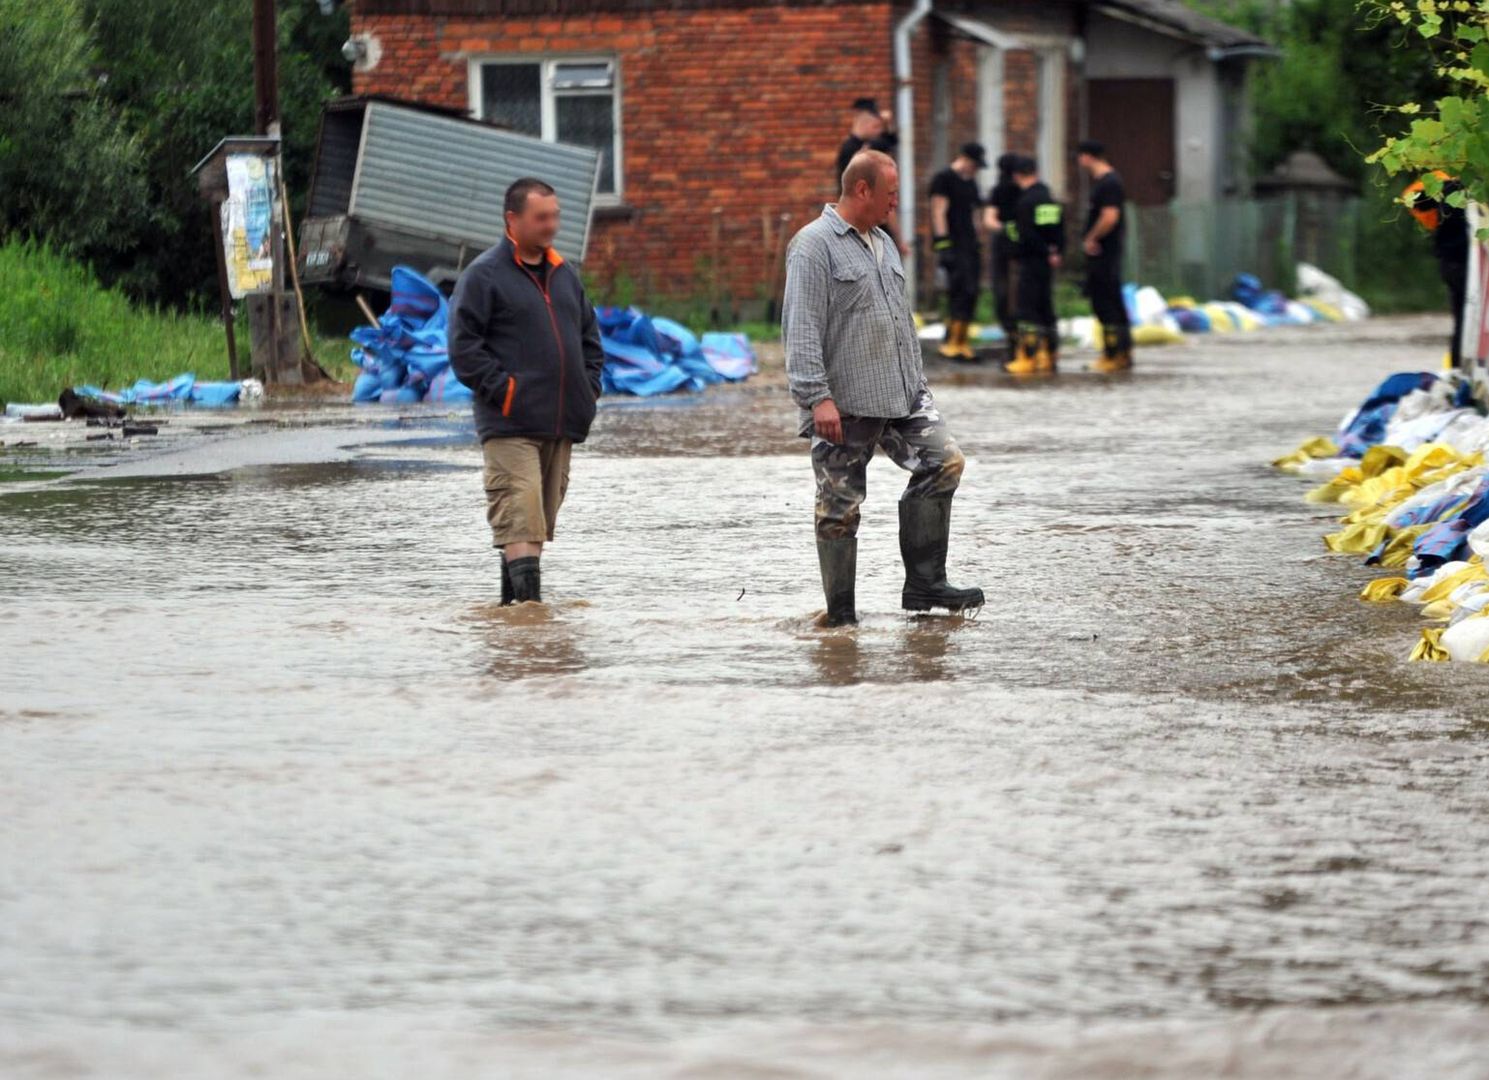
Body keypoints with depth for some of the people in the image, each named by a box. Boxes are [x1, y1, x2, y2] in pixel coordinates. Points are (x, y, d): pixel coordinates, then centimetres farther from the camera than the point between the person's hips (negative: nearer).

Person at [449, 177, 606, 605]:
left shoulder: (564, 274, 18)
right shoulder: (484, 275, -5)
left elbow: (590, 337, 26)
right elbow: (464, 347, -9)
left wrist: (588, 389, 11)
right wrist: (502, 390, -16)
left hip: (561, 423, 7)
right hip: (510, 424, -7)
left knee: (541, 518, 11)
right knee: (520, 517, -17)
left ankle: (512, 597, 20)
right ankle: (527, 595, -23)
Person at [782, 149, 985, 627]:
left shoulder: (884, 243, 18)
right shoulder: (814, 246, -9)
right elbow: (801, 329, -16)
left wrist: (918, 383, 25)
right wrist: (817, 397, -22)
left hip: (902, 397, 8)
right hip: (844, 406, -8)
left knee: (944, 462, -5)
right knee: (840, 506, -2)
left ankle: (925, 584, 1)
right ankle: (840, 613, 7)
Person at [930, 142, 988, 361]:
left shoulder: (970, 182, 19)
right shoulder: (944, 179, -6)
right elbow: (939, 212, -12)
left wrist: (976, 242, 20)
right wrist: (943, 243, -18)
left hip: (969, 244, 9)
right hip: (952, 244, -9)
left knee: (971, 293, 4)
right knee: (961, 291, -15)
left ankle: (961, 343, 9)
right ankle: (950, 342, -13)